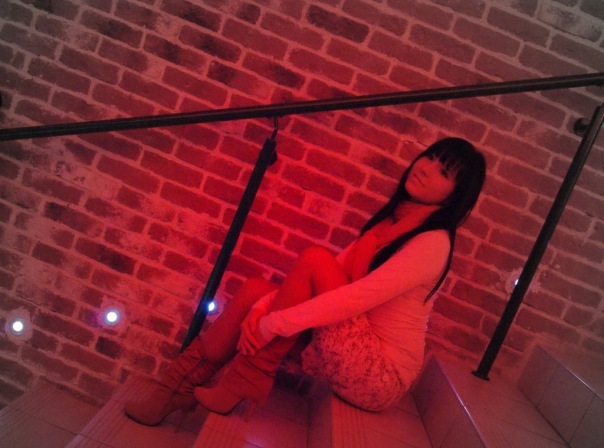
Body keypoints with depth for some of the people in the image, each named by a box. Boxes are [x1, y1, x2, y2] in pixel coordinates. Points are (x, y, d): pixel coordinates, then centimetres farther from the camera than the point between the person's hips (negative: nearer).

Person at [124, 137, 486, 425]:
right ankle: (175, 390, 2)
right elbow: (340, 279, 5)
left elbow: (358, 297, -26)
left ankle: (241, 386, -14)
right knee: (255, 290, -2)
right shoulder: (387, 224, 11)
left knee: (315, 259, -22)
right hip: (352, 359, 8)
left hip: (383, 376, -8)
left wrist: (273, 323, -23)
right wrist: (264, 309, -8)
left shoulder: (433, 243, -15)